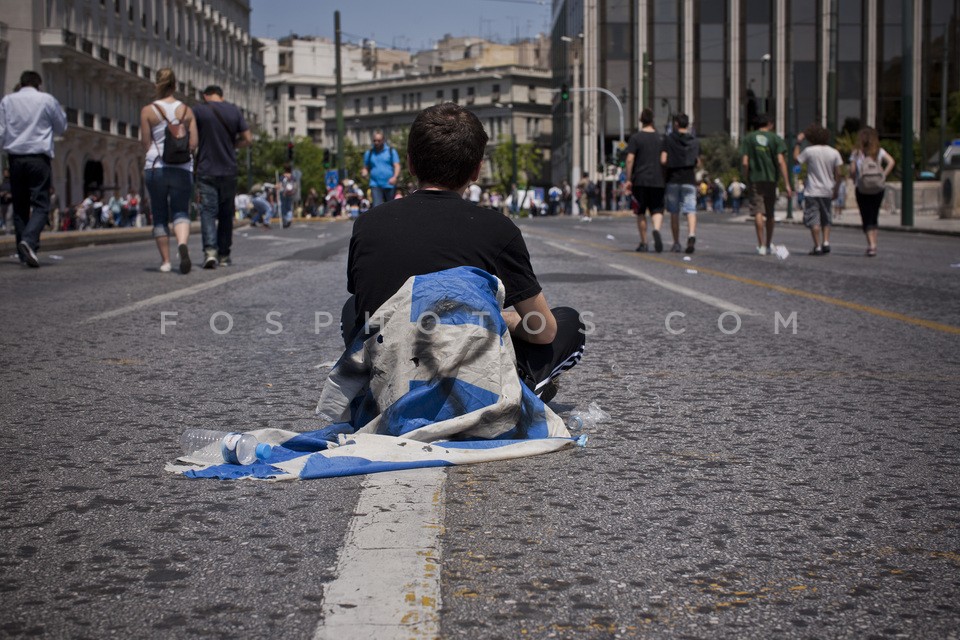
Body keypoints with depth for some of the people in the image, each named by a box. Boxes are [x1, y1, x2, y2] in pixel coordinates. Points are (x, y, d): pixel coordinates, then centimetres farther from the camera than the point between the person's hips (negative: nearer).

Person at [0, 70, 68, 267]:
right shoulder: (47, 100, 2)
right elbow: (61, 128, 14)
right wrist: (61, 112, 28)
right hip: (39, 156, -3)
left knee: (19, 205, 10)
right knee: (40, 204, -4)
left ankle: (23, 253, 9)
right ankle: (29, 240, -28)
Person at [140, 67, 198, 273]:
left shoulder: (148, 111, -1)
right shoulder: (187, 110, 4)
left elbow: (146, 144, -1)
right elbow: (194, 143, 1)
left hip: (156, 166, -1)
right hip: (182, 168, 1)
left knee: (160, 215, 9)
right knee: (181, 211, 2)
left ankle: (165, 260, 11)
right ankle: (182, 243, -28)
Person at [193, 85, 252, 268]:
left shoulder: (199, 110, -2)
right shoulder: (234, 111, 6)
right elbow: (247, 139, 5)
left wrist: (195, 150, 12)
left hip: (206, 171, -3)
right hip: (229, 170, 3)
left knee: (208, 211, -5)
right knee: (226, 213, 12)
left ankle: (210, 250, -23)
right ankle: (224, 255, 17)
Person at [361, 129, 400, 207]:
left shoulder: (391, 151, 4)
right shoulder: (368, 153, 10)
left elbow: (397, 166, 0)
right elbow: (366, 168, 14)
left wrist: (395, 177, -19)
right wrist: (364, 173, -11)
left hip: (390, 185, 0)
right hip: (375, 185, 0)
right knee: (377, 207, -15)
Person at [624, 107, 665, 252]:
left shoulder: (635, 138, -2)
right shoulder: (660, 138, 7)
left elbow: (630, 159, -9)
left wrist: (628, 180, -5)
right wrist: (666, 179, 19)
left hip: (640, 180, -1)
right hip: (658, 181, 2)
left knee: (641, 213, 8)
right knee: (657, 210, 4)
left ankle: (643, 243, 9)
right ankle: (656, 230, -27)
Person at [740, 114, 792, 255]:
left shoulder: (748, 138, 3)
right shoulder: (775, 139, 1)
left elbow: (744, 162, -4)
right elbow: (781, 162, -7)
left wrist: (746, 179, 7)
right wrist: (787, 184, -8)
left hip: (755, 179, -1)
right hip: (771, 179, 1)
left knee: (758, 212, -4)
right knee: (770, 213, 13)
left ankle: (761, 245, -14)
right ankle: (769, 244, 24)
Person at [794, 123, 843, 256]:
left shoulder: (809, 151, -10)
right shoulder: (834, 153, 1)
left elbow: (796, 158, 6)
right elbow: (838, 174, 1)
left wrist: (798, 143, 13)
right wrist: (836, 190, 9)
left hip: (812, 191, -4)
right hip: (827, 191, 4)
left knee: (814, 220, -2)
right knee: (826, 220, 18)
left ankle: (818, 247, -6)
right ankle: (826, 242, 4)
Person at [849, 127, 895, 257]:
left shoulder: (857, 152, -1)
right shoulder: (879, 151, 3)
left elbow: (852, 170, -9)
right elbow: (891, 162, -11)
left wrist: (855, 180, 8)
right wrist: (883, 177, -5)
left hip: (862, 189, -2)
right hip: (878, 188, 2)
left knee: (866, 218, 1)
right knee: (874, 217, 14)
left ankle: (871, 244, -15)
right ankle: (873, 245, 10)